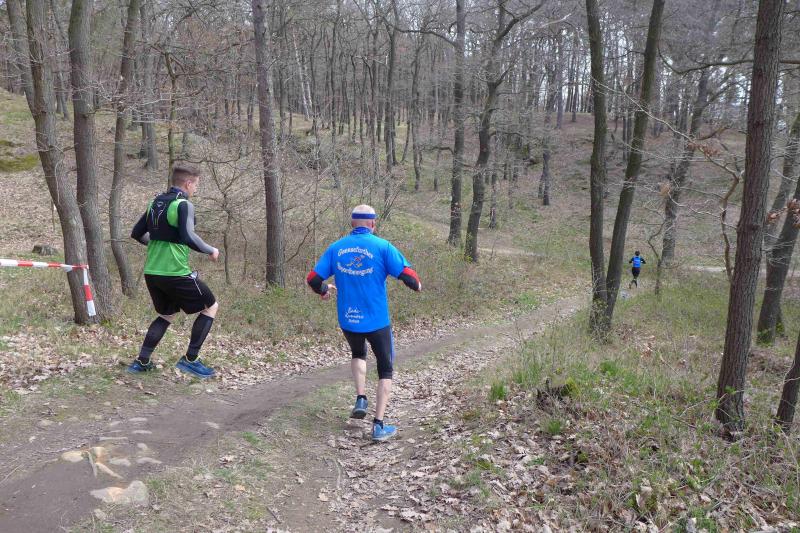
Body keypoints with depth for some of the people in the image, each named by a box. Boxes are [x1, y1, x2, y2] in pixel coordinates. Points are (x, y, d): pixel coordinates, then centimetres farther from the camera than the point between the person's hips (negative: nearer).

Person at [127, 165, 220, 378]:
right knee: (211, 307, 7)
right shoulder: (183, 204, -12)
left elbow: (137, 233, 17)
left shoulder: (155, 203, 12)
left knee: (167, 315, 25)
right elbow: (188, 237, -24)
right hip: (175, 273, -8)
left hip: (151, 272, 8)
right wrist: (211, 251, -10)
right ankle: (190, 360, 5)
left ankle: (141, 362, 19)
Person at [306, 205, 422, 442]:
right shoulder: (382, 246, -9)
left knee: (358, 354, 33)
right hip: (377, 321, -3)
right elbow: (407, 275, -14)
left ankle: (360, 400, 19)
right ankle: (379, 425, 9)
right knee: (385, 369, 13)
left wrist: (323, 290, 24)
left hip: (347, 320, 3)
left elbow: (313, 279, 2)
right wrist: (417, 285, 8)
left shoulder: (336, 248, 1)